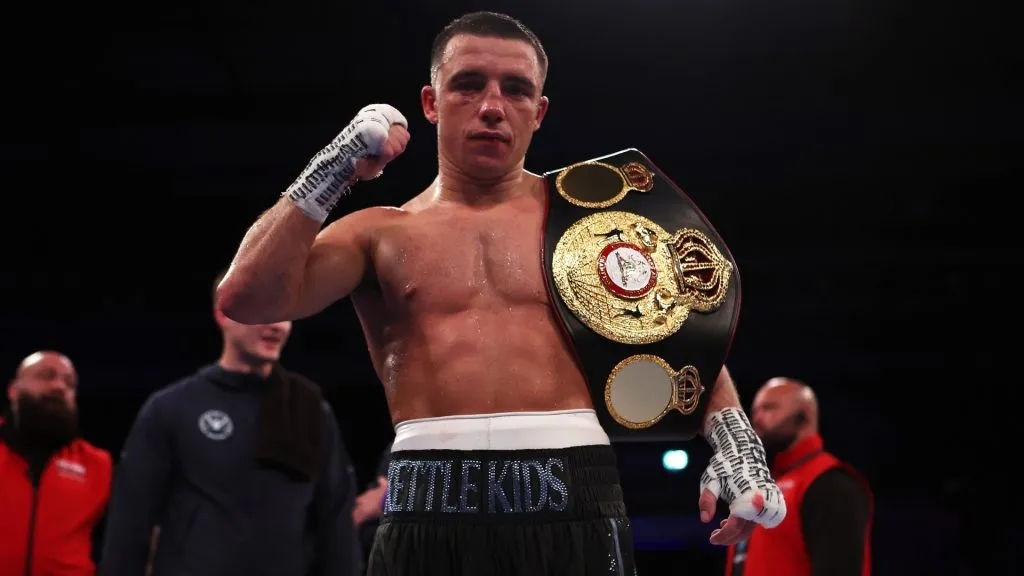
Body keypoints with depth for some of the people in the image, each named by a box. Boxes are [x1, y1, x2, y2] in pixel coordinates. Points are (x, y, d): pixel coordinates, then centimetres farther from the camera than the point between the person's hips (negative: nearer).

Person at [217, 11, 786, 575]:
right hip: (430, 511, 0)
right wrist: (334, 168, -2)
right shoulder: (381, 233, 12)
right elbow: (244, 299, -1)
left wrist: (734, 440, -2)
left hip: (573, 506, 0)